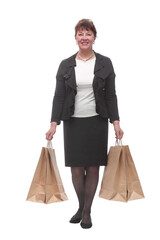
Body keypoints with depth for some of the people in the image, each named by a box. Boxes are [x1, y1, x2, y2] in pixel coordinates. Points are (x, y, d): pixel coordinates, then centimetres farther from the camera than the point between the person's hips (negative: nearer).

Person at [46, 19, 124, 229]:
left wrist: (116, 122, -6)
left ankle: (87, 211, 14)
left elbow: (111, 95, 2)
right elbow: (59, 96, 1)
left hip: (97, 122, -1)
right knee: (76, 168, 4)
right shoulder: (66, 65, 3)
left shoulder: (105, 63, 1)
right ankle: (81, 206, 25)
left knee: (93, 167, 3)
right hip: (73, 122, 1)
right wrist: (54, 123, -7)